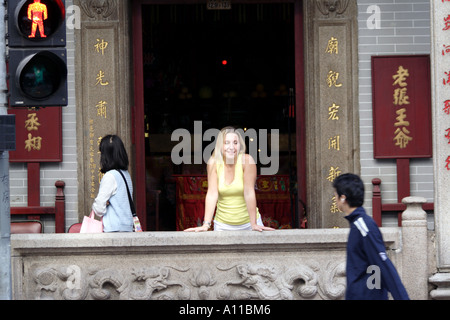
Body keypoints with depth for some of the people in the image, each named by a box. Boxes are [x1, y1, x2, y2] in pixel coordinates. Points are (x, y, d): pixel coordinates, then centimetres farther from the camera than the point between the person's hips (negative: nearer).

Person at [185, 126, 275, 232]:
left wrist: (254, 224, -20)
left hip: (247, 221, -1)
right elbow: (212, 194, -13)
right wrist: (206, 224, -21)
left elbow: (249, 193, -18)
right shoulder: (213, 163, -9)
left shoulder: (247, 160, -14)